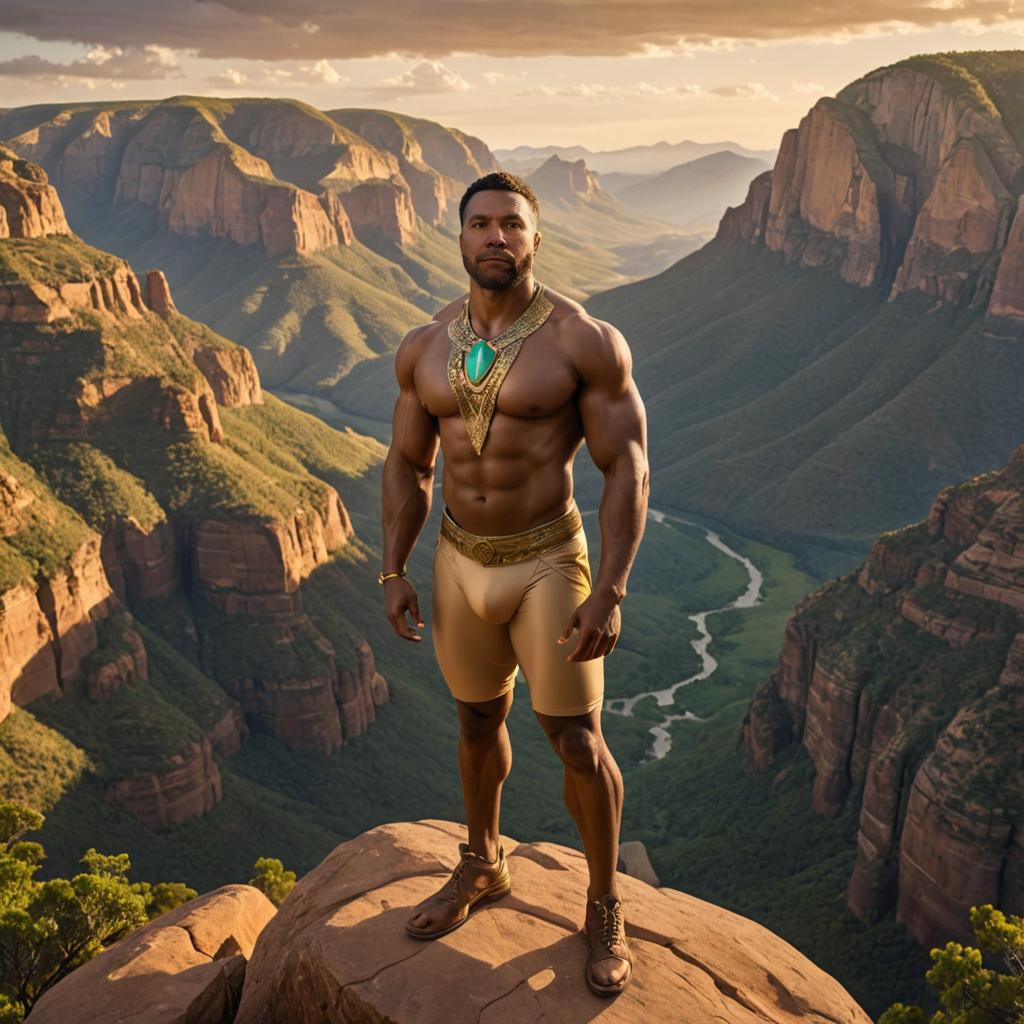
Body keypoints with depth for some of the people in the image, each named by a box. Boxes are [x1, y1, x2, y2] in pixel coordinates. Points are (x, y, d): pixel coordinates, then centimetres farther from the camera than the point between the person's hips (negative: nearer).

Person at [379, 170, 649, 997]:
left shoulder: (586, 341, -14)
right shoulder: (423, 348, 1)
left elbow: (627, 470, -15)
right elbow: (407, 466, 9)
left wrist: (610, 594, -20)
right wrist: (394, 573, 4)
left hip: (548, 564, -4)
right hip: (460, 563, 5)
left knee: (578, 743, 3)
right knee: (479, 722, 20)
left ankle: (605, 907, 27)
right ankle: (482, 867, 44)